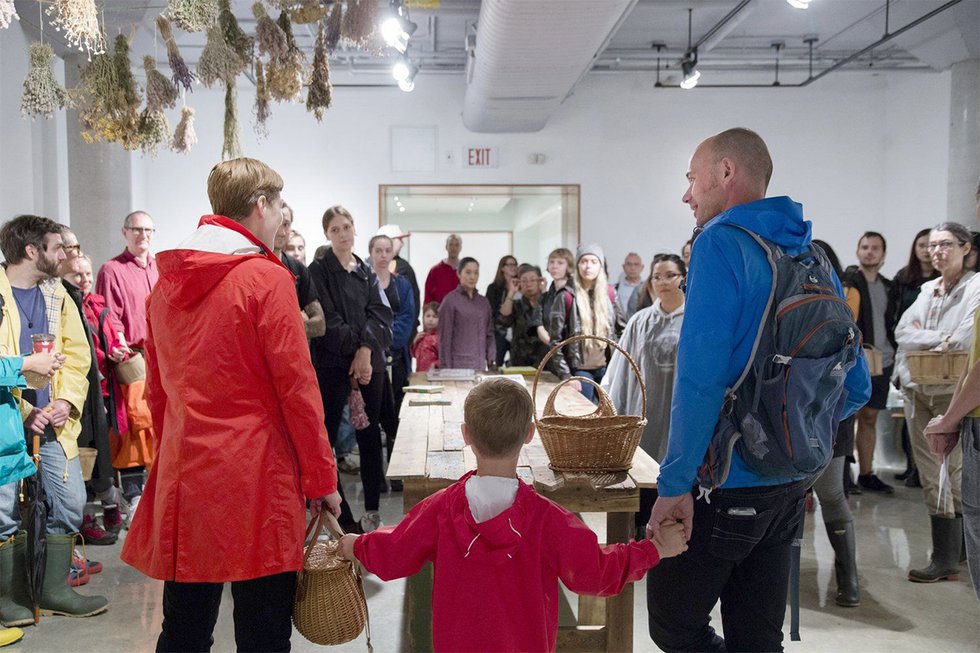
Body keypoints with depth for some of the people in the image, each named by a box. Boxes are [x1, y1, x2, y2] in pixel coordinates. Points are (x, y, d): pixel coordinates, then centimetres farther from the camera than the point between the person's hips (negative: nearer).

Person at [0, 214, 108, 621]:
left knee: (70, 502, 4)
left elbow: (76, 354, 10)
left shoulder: (56, 294, 13)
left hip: (53, 420, 5)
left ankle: (55, 588, 20)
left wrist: (67, 401, -5)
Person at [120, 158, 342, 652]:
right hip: (255, 479, -6)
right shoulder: (266, 278, -11)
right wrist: (323, 478, -5)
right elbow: (296, 386, -12)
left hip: (181, 476, 6)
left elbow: (156, 386, 15)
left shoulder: (168, 279, 9)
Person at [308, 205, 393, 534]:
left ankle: (372, 510, 16)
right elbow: (327, 320, -8)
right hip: (332, 362, -4)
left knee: (370, 434, 8)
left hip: (370, 362, 5)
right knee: (326, 436, -6)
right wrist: (354, 350, -12)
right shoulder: (318, 271, 1)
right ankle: (338, 513, 0)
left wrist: (366, 349, -12)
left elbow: (380, 313, 2)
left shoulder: (367, 272, 14)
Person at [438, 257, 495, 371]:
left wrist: (491, 361, 6)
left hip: (480, 366, 5)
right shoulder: (450, 301, -3)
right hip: (459, 366, -4)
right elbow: (445, 337, -4)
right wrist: (446, 368, -7)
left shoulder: (483, 302, 11)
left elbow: (489, 334, 14)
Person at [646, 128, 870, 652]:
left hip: (727, 484, -8)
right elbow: (856, 386, 12)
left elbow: (699, 381, -23)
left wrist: (674, 484, -19)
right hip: (792, 483, 8)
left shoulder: (721, 245, -14)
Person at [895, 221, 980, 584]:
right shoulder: (927, 290, 16)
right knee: (930, 476, 8)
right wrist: (941, 339, -9)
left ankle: (945, 560, 6)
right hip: (917, 391, 6)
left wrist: (924, 338, -3)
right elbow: (902, 332, 5)